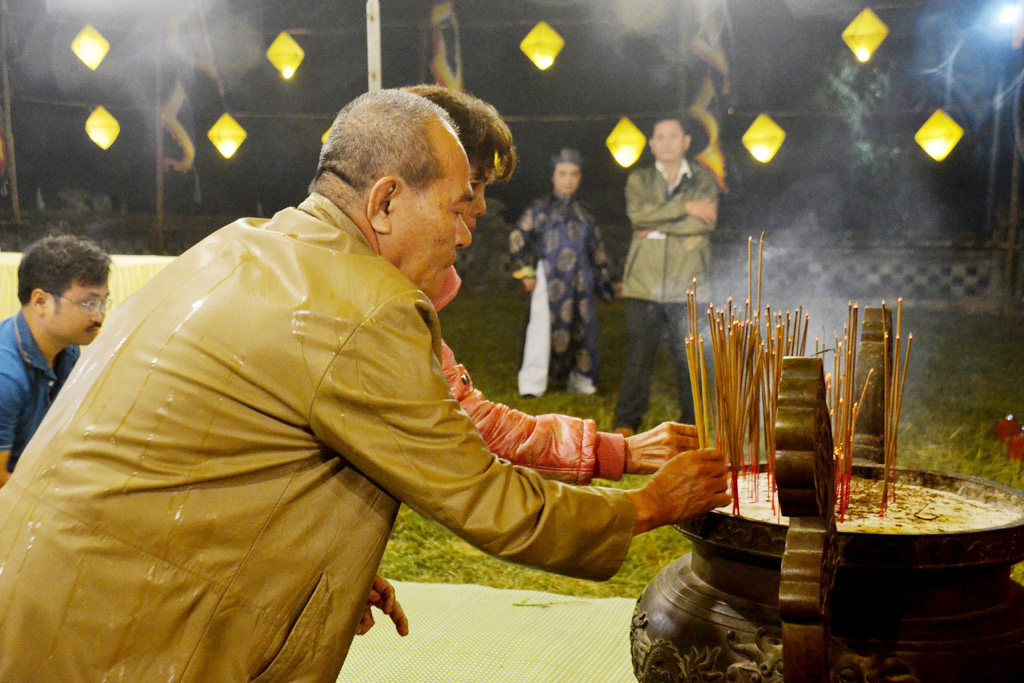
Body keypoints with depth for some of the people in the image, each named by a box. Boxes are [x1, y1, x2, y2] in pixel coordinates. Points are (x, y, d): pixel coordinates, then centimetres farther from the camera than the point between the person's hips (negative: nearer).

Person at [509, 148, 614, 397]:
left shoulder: (584, 214, 19)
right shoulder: (541, 209, 7)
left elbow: (597, 250, 24)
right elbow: (518, 238, 3)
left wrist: (605, 283, 21)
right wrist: (525, 272, -5)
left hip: (581, 281, 4)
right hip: (549, 279, -4)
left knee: (582, 328, 3)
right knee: (542, 324, -11)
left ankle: (579, 379, 17)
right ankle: (532, 384, -7)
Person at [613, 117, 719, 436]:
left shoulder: (703, 180, 13)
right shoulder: (639, 180, 15)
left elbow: (706, 221, -5)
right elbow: (637, 213, -7)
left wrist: (657, 227, -5)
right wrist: (686, 208, -9)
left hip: (688, 282, 0)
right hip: (645, 281, 0)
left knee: (689, 356, 1)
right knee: (639, 353, -3)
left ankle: (691, 420, 15)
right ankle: (627, 421, 7)